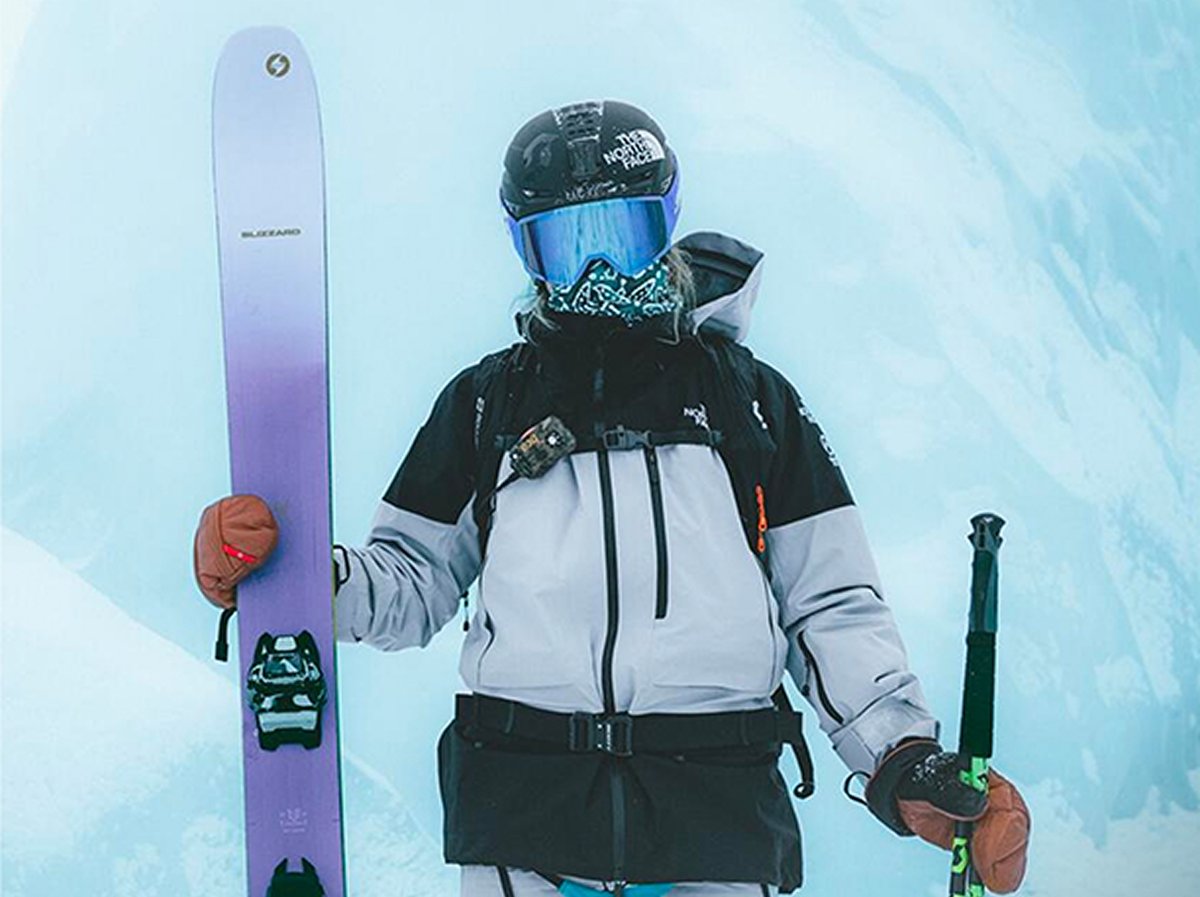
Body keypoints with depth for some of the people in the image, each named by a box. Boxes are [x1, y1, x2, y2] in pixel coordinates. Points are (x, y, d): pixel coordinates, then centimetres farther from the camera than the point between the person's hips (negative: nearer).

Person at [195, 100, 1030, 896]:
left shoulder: (753, 399, 15)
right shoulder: (487, 401, 16)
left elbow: (830, 604, 11)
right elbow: (415, 583, 17)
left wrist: (901, 752, -2)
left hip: (718, 819, 0)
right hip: (522, 814, 0)